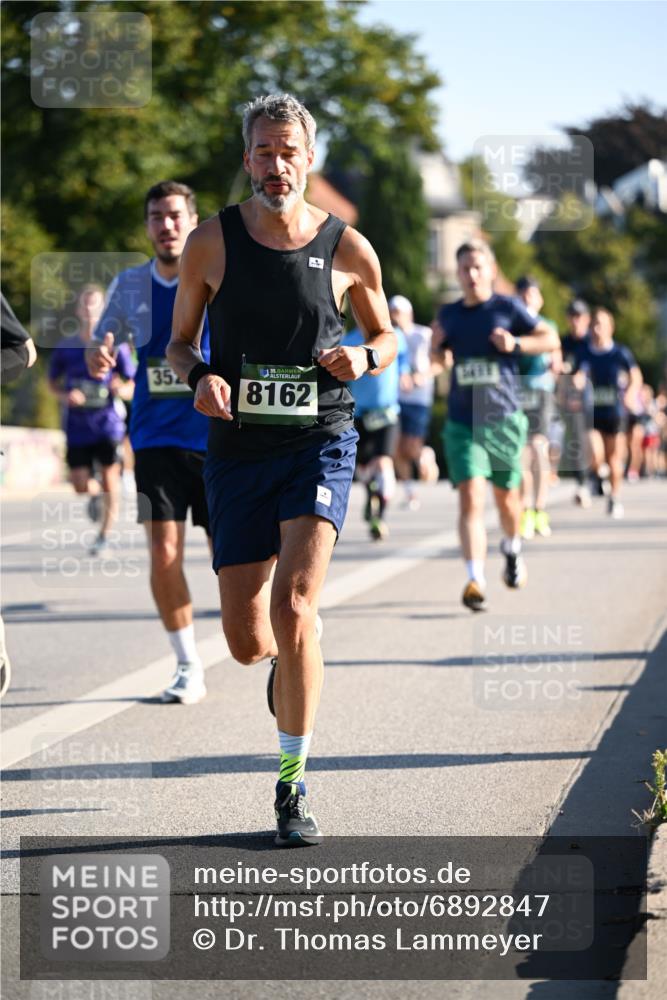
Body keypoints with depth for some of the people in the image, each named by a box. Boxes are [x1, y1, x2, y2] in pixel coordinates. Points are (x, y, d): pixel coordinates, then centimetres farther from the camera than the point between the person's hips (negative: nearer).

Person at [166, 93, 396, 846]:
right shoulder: (212, 242, 1)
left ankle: (293, 787, -9)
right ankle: (292, 654, 43)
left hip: (319, 445, -2)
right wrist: (199, 377, -13)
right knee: (247, 642, 2)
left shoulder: (347, 248, 1)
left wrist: (363, 356, -8)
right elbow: (178, 341, 10)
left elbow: (386, 338, 15)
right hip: (238, 451, 2)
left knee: (292, 606, -21)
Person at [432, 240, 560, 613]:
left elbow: (551, 339, 2)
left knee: (507, 497, 13)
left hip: (504, 420, -1)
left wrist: (515, 344, -15)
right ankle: (476, 580, -21)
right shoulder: (449, 314, 8)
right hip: (462, 423, 1)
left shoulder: (508, 308, -1)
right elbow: (440, 355, 23)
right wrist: (439, 349, 0)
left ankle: (513, 548, 46)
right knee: (470, 498, -14)